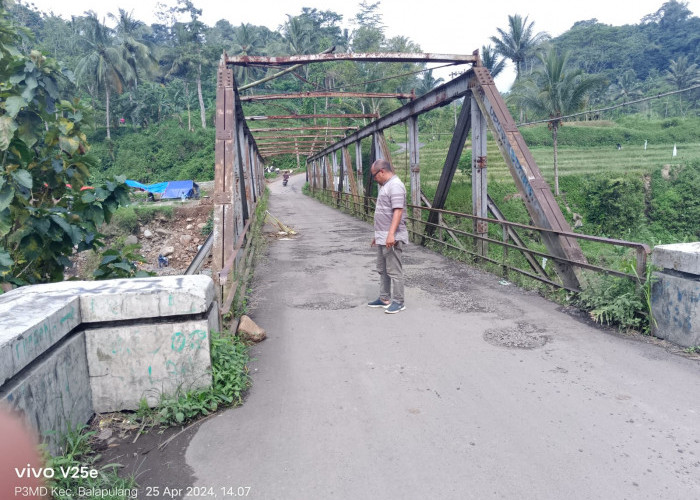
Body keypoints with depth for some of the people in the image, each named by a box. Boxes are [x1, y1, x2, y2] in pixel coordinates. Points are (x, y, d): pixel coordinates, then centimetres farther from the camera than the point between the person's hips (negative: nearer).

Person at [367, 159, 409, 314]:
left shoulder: (395, 185, -14)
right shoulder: (385, 185, 17)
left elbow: (398, 211, -23)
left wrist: (391, 234, -29)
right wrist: (377, 235, 24)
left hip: (391, 238, -10)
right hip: (382, 237, 10)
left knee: (394, 271, -3)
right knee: (382, 270, 16)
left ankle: (398, 302, 5)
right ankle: (384, 298, 25)